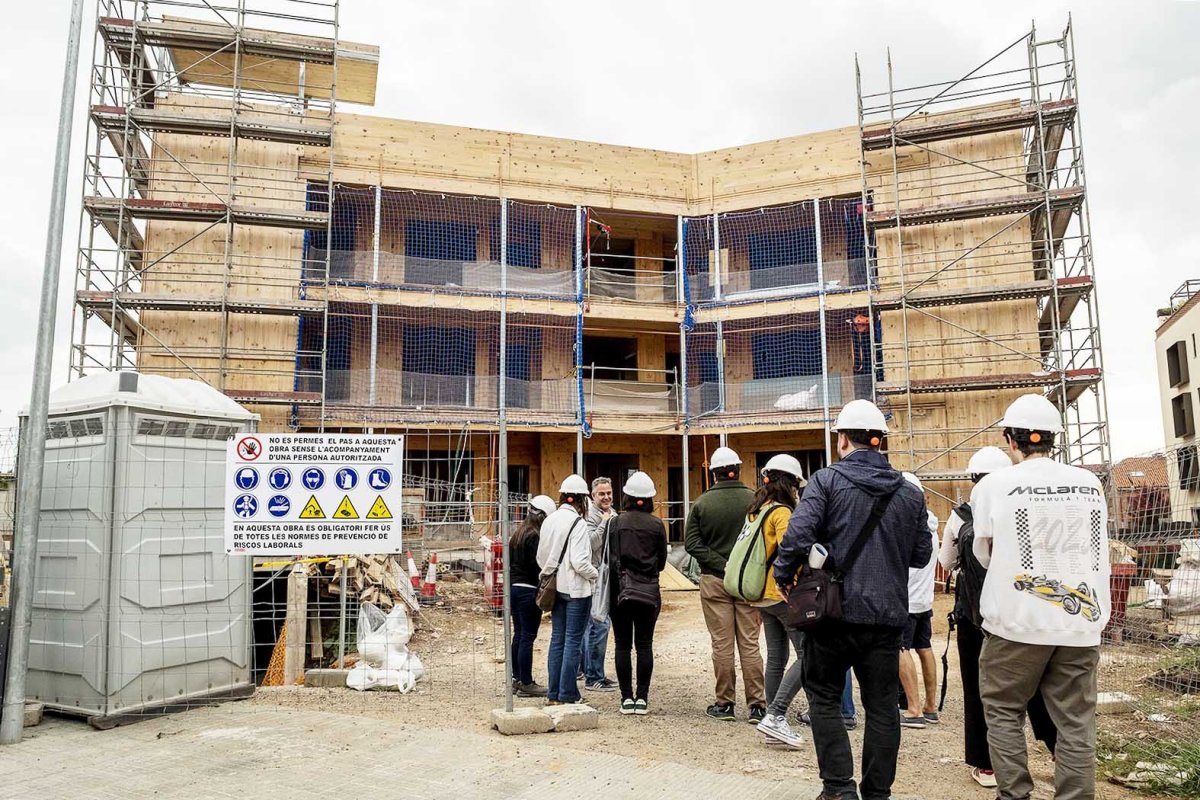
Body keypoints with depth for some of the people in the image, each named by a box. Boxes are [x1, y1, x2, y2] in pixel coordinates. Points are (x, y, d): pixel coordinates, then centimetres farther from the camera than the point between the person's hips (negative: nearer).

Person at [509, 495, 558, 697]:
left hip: (514, 587, 9)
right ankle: (526, 684, 4)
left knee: (518, 635, 15)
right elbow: (538, 566, -18)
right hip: (529, 590, -9)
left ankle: (517, 679, 23)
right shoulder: (534, 536, -16)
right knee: (528, 637, -2)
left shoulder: (517, 533, 12)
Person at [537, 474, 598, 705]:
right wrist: (595, 573, -3)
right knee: (573, 641, 1)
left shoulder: (549, 520, 5)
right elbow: (579, 562, -20)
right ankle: (567, 695, 5)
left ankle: (553, 694, 19)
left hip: (556, 588, 7)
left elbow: (540, 556, 11)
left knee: (557, 639, 13)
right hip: (576, 590, -7)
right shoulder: (577, 523, -16)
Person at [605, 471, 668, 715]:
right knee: (644, 645, 6)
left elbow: (610, 559, -5)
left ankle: (627, 698, 8)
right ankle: (642, 698, 6)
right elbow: (662, 561, 6)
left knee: (623, 645, 6)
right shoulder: (656, 524, -1)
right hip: (649, 591, 1)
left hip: (621, 589, 0)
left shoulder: (616, 522, -3)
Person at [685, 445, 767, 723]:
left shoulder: (701, 503, -4)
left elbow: (691, 543, -9)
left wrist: (720, 564, -10)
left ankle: (724, 704, 14)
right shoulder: (755, 500, -6)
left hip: (714, 581, 0)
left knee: (722, 645, 7)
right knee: (750, 644, 7)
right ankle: (757, 705, 8)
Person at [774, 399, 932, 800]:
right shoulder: (909, 493, 4)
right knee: (881, 706, 14)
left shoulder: (826, 480, -9)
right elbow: (921, 555, 9)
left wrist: (784, 575, -4)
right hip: (888, 614, 4)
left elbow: (798, 535, -20)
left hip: (836, 608, -3)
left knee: (824, 696, 12)